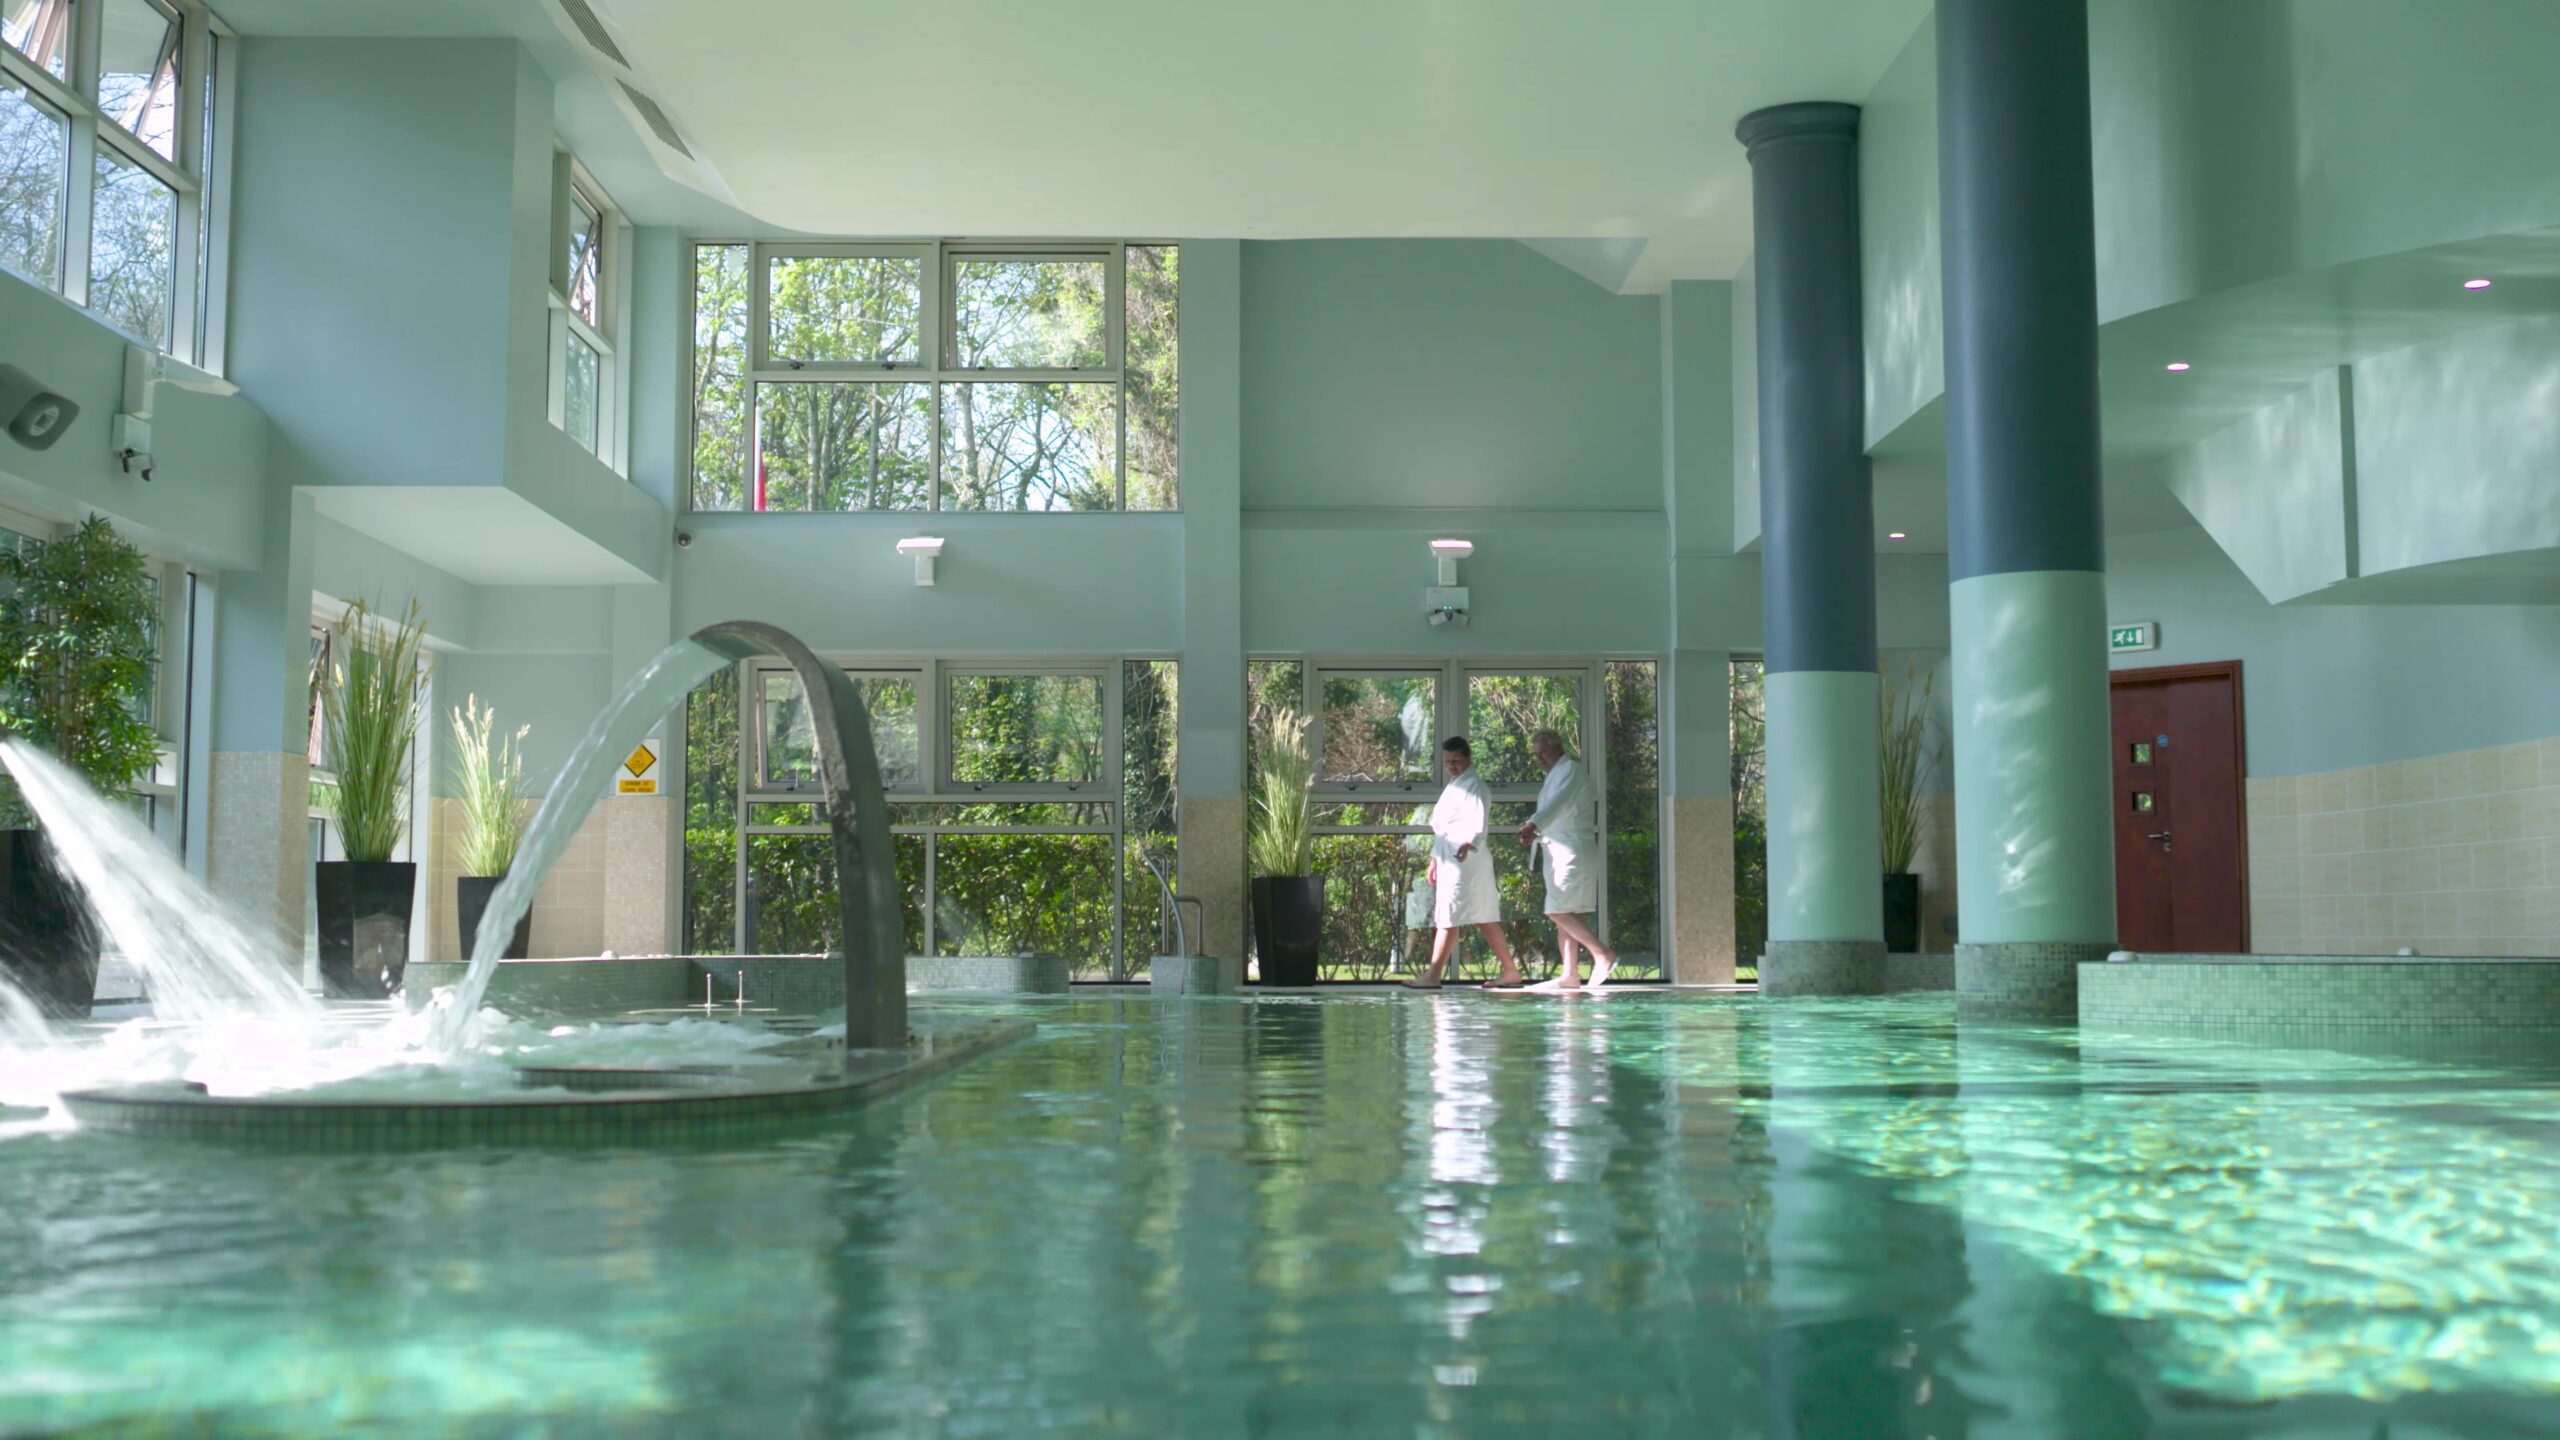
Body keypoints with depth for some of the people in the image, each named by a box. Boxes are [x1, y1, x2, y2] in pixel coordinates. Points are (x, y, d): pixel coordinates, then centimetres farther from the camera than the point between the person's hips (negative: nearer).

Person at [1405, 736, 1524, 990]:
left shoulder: (1473, 785, -9)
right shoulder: (1455, 786, 22)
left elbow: (1478, 820, -25)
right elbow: (1443, 827, 28)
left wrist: (1469, 843, -42)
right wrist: (1435, 858, 27)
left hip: (1465, 858, -10)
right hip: (1449, 859, 10)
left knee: (1448, 917, -10)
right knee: (1485, 919, 10)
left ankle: (1433, 975, -9)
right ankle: (1510, 972, 13)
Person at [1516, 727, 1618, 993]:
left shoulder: (1571, 769, -7)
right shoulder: (1554, 775, 22)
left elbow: (1561, 802, -25)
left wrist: (1534, 824, -40)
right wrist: (1537, 832, 3)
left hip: (1573, 851, -10)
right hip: (1558, 852, 10)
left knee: (1559, 911, -15)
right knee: (1563, 914, 6)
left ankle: (1603, 954, -12)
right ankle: (1569, 976, 6)